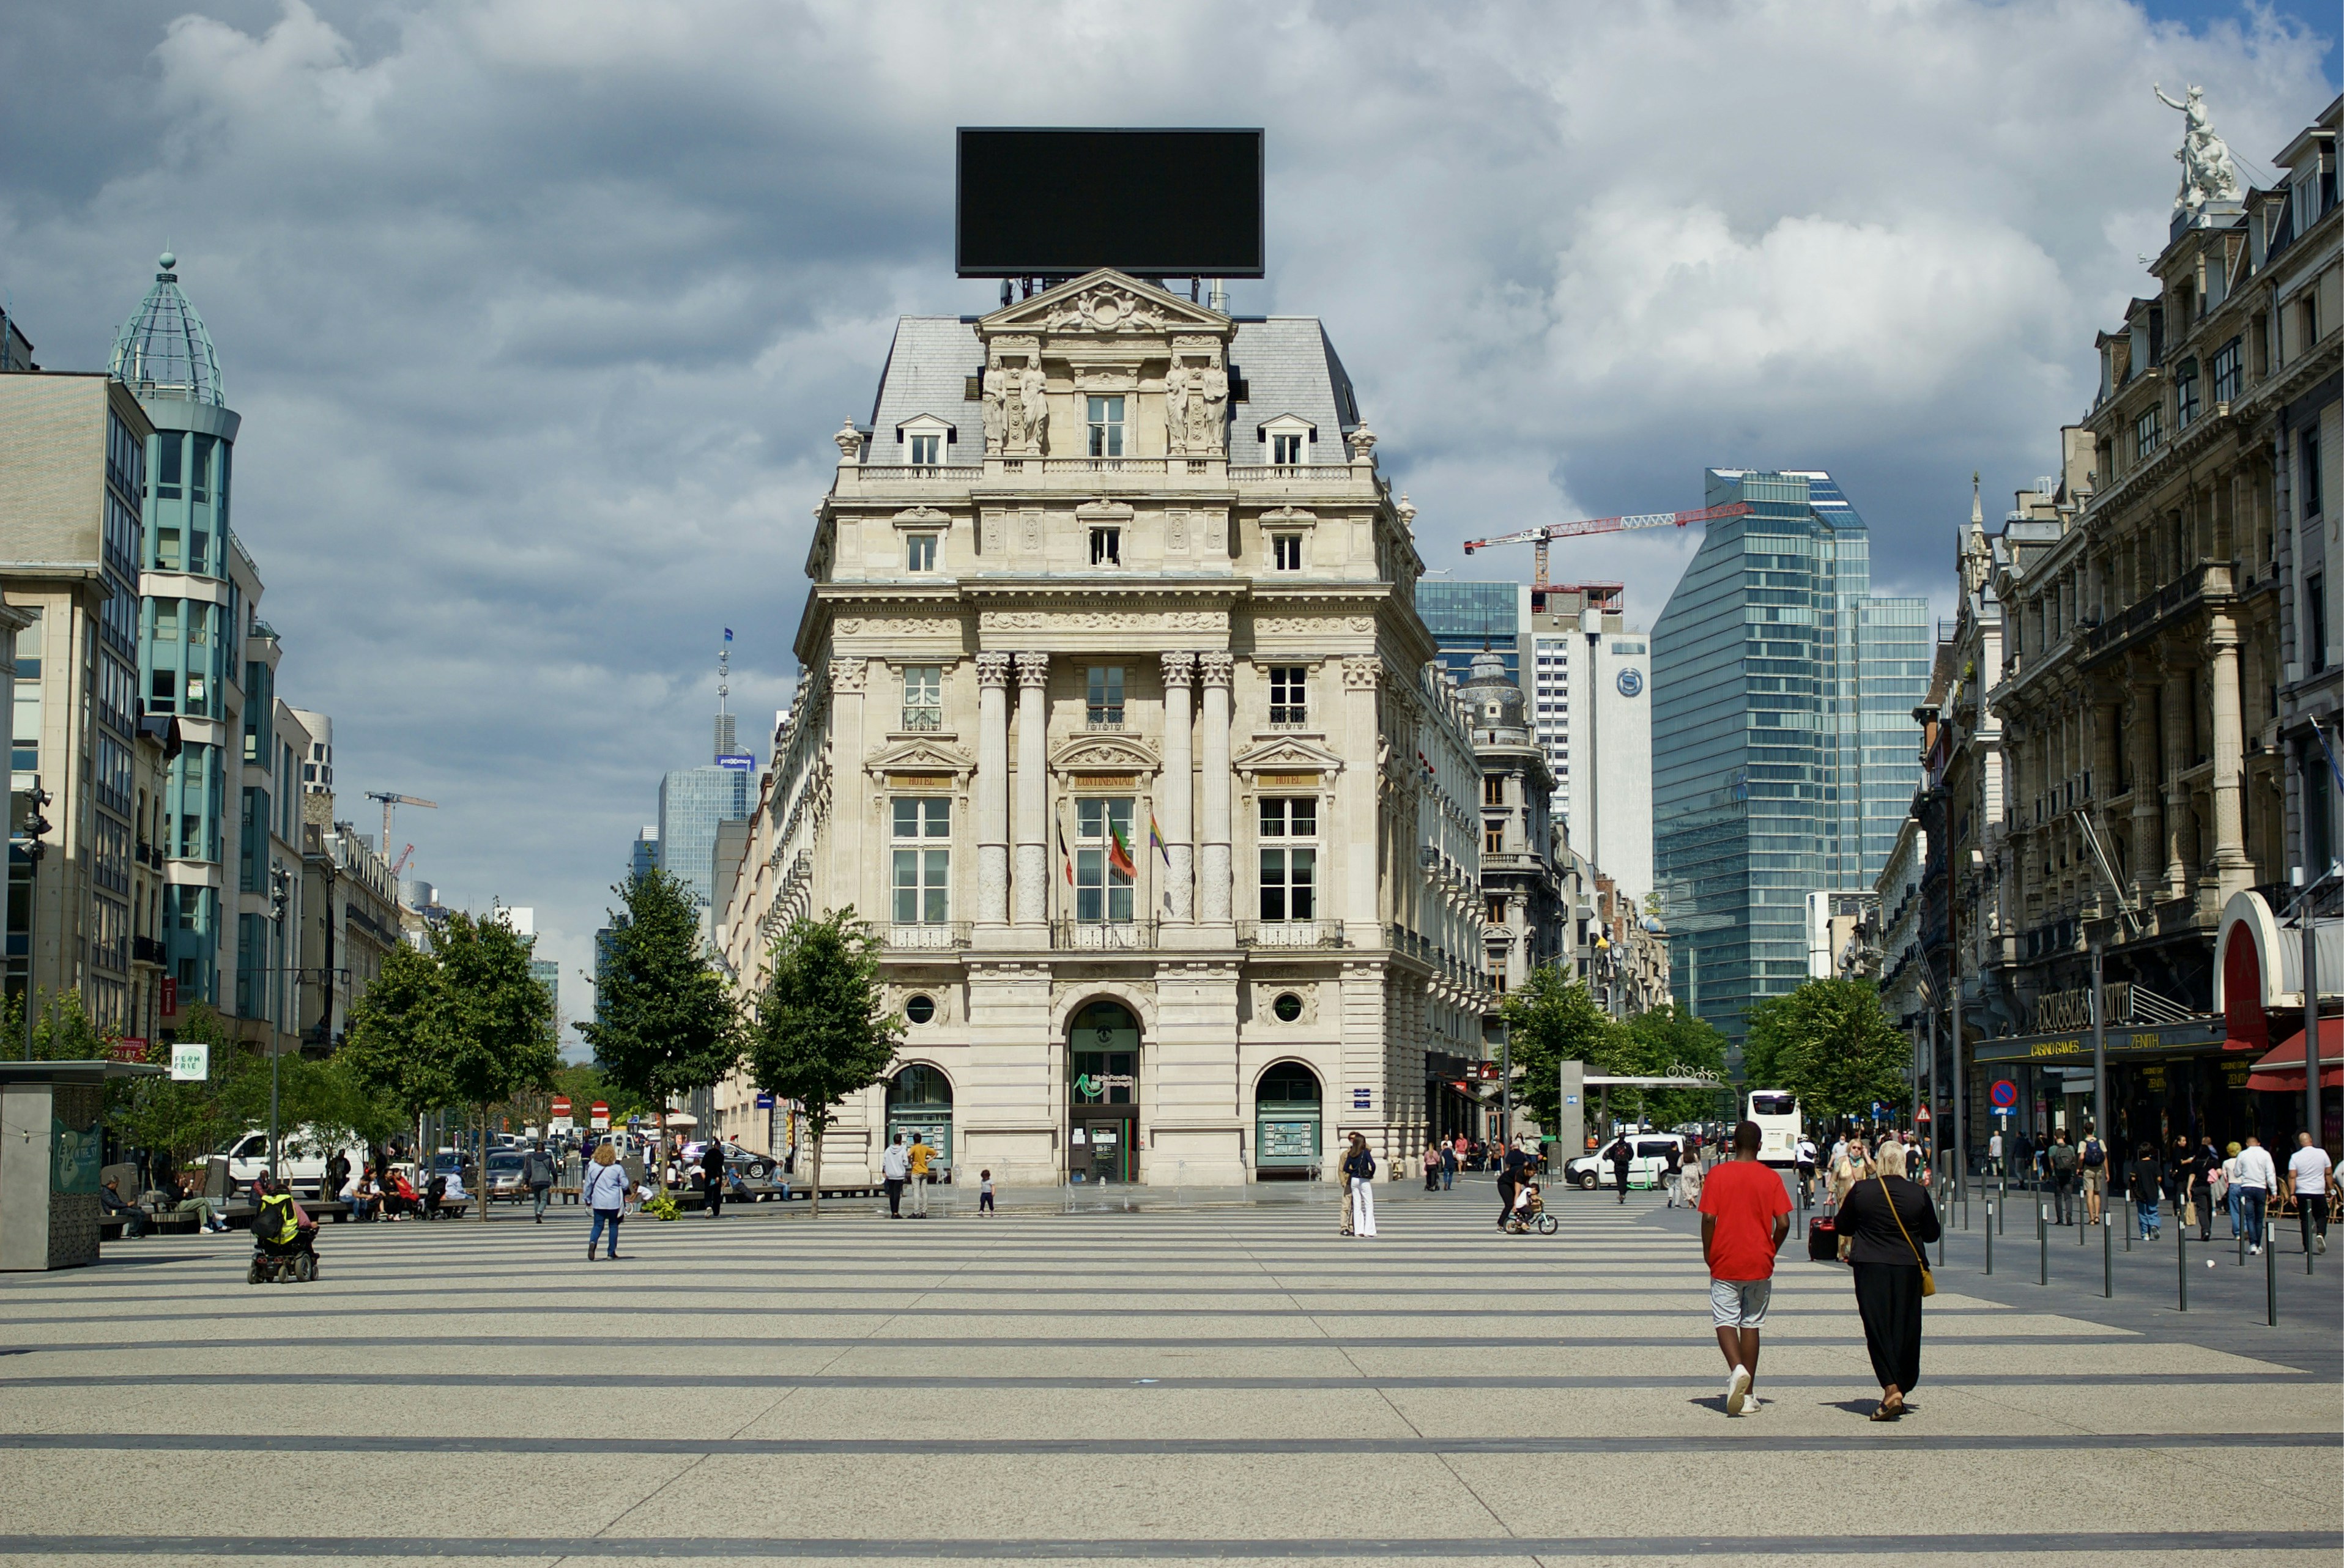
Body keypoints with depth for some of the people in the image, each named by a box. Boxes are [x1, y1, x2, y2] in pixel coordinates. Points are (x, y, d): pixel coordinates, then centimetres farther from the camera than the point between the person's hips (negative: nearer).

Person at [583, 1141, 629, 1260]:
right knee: (613, 1226, 10)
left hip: (598, 1202, 1)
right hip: (614, 1202, -1)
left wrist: (587, 1199, 18)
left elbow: (588, 1185, 6)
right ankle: (611, 1253, 11)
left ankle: (592, 1242, -22)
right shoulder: (618, 1169, -7)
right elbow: (625, 1185, -3)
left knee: (598, 1225, 8)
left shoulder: (592, 1168, -1)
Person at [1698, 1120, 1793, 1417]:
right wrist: (1771, 1250, 10)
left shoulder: (1717, 1175, -6)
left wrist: (1708, 1253, 3)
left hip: (1725, 1262, -2)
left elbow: (1708, 1218, -11)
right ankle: (1748, 1394, 11)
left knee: (1725, 1320, 5)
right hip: (1759, 1264, 2)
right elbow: (1783, 1223, -6)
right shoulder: (1771, 1179, -2)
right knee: (1751, 1323, 10)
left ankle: (1737, 1369, -23)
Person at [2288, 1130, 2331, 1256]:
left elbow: (2292, 1176, -8)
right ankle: (2321, 1234, -14)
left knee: (2305, 1220, 6)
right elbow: (2328, 1173, 4)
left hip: (2302, 1193, 0)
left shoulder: (2295, 1157, -3)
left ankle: (2307, 1249, 3)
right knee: (2321, 1216, 15)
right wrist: (2329, 1189, 14)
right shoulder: (2322, 1153, 0)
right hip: (2319, 1192, 0)